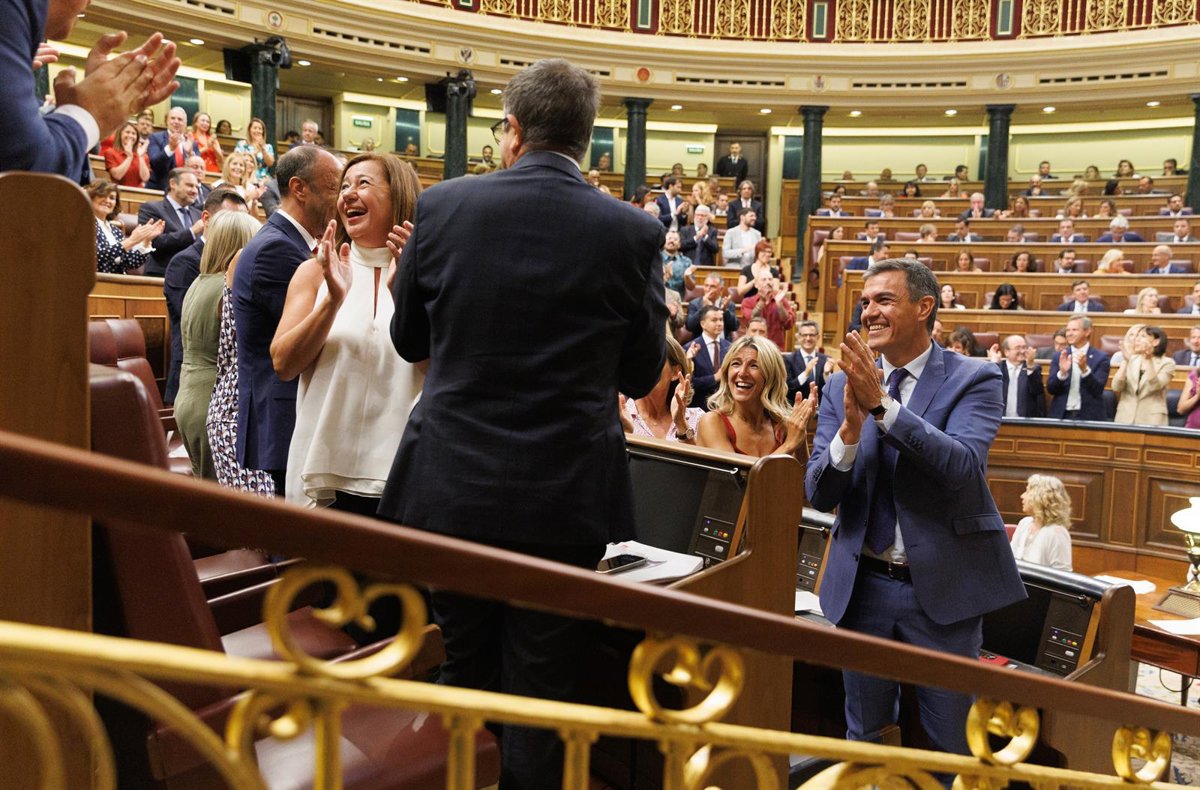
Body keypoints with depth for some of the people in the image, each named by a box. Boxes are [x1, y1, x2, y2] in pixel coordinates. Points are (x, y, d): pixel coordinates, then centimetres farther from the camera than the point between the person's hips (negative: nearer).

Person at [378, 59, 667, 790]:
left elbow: (408, 339, 8)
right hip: (563, 500, -1)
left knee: (464, 676, 19)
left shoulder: (443, 205, -5)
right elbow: (641, 377, 3)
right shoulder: (633, 232, -8)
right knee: (540, 697, 12)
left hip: (451, 487, 2)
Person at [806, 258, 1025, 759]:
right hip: (864, 584, 3)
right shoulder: (842, 387, 2)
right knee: (864, 736, 18)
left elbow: (962, 466, -24)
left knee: (950, 744, 10)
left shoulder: (974, 380, -6)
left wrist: (882, 405, -30)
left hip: (942, 586, -3)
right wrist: (851, 429, -22)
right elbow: (818, 494, -4)